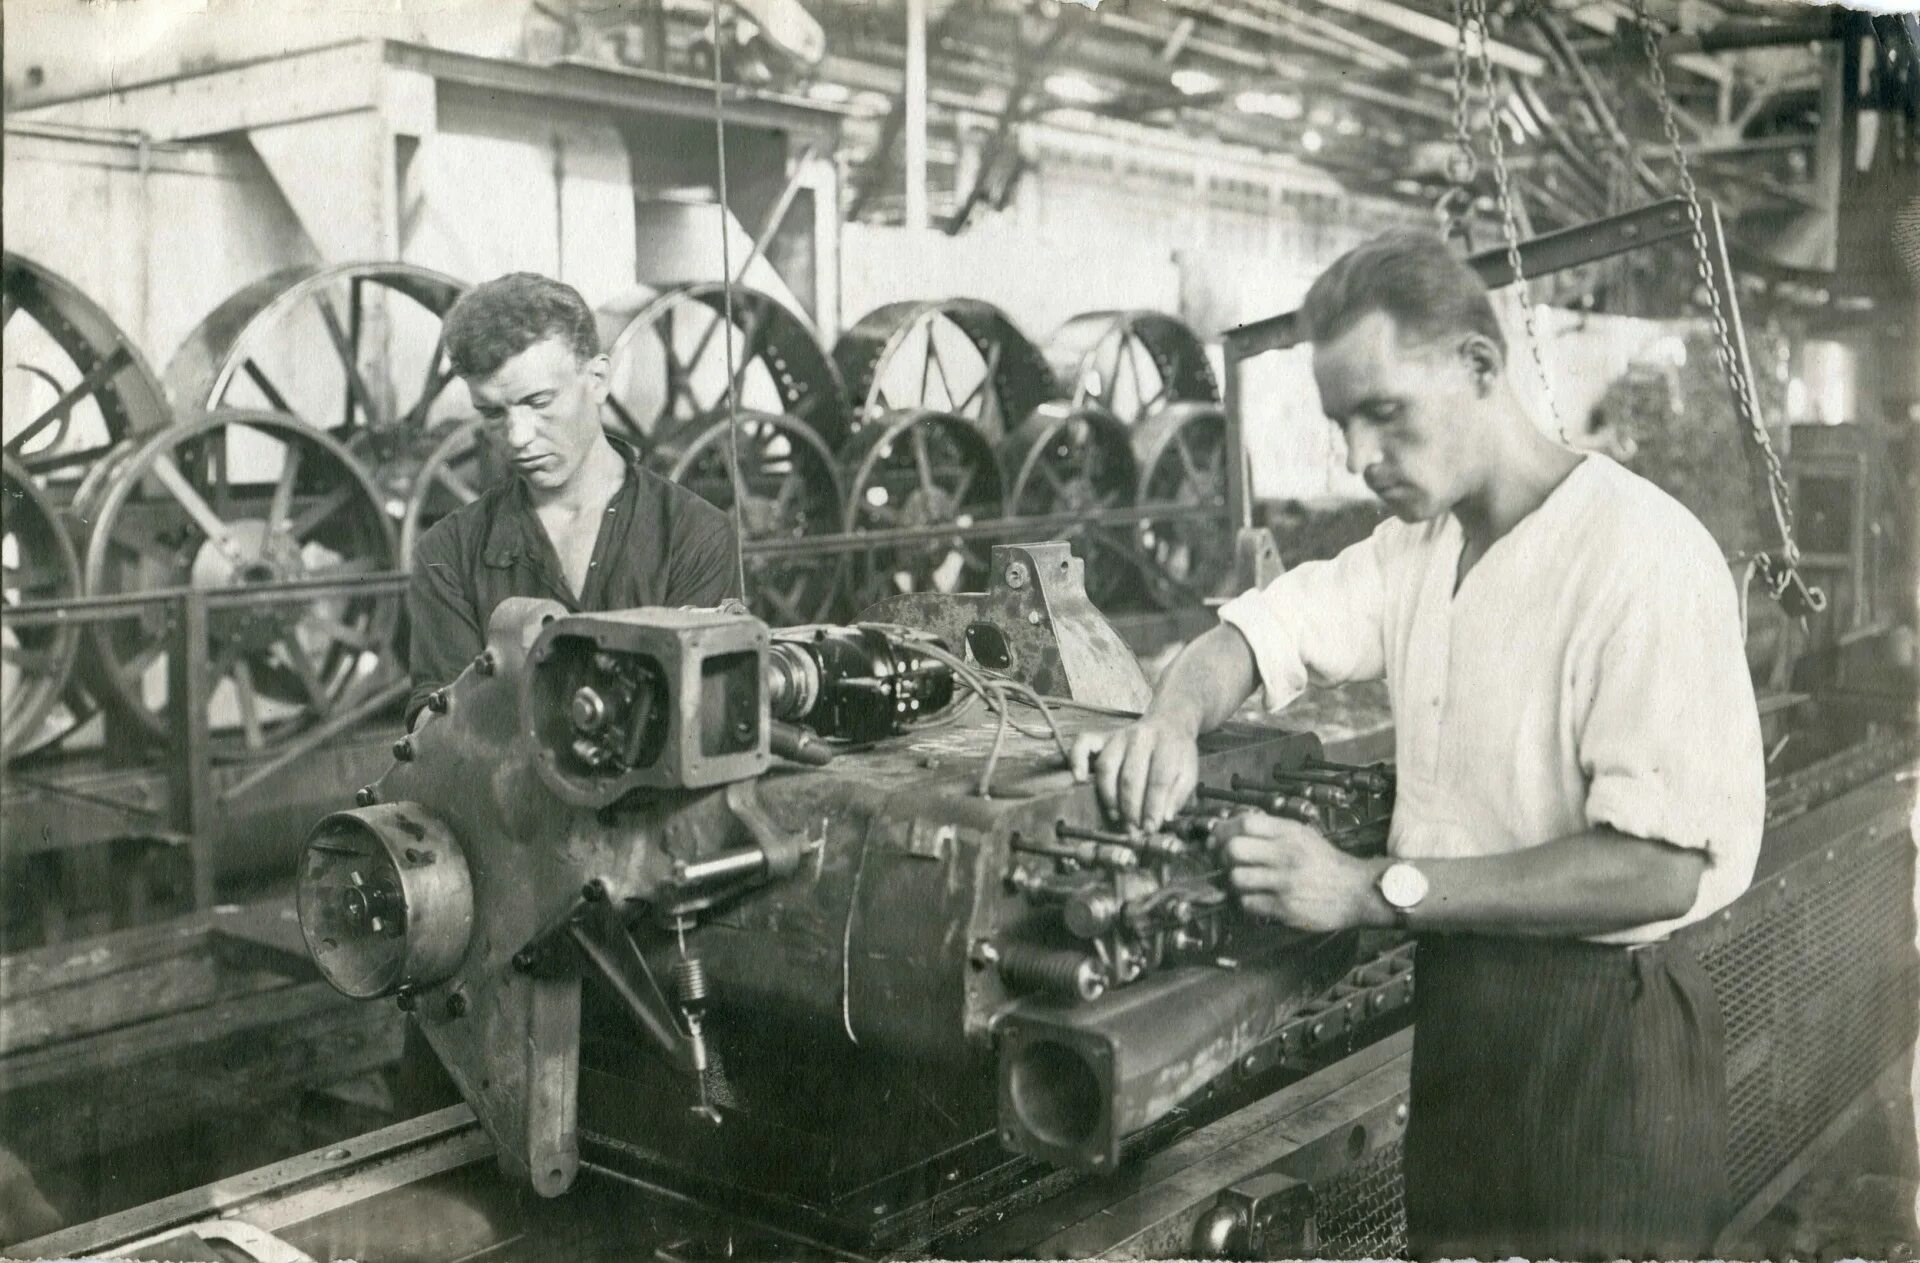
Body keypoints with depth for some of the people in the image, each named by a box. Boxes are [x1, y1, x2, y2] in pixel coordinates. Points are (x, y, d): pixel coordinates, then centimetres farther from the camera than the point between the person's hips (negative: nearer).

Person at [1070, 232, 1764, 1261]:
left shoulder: (1642, 554, -20)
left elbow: (1658, 866, -27)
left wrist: (1376, 890, -27)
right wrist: (1176, 716, -14)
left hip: (1601, 1040, -7)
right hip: (1455, 1010, 7)